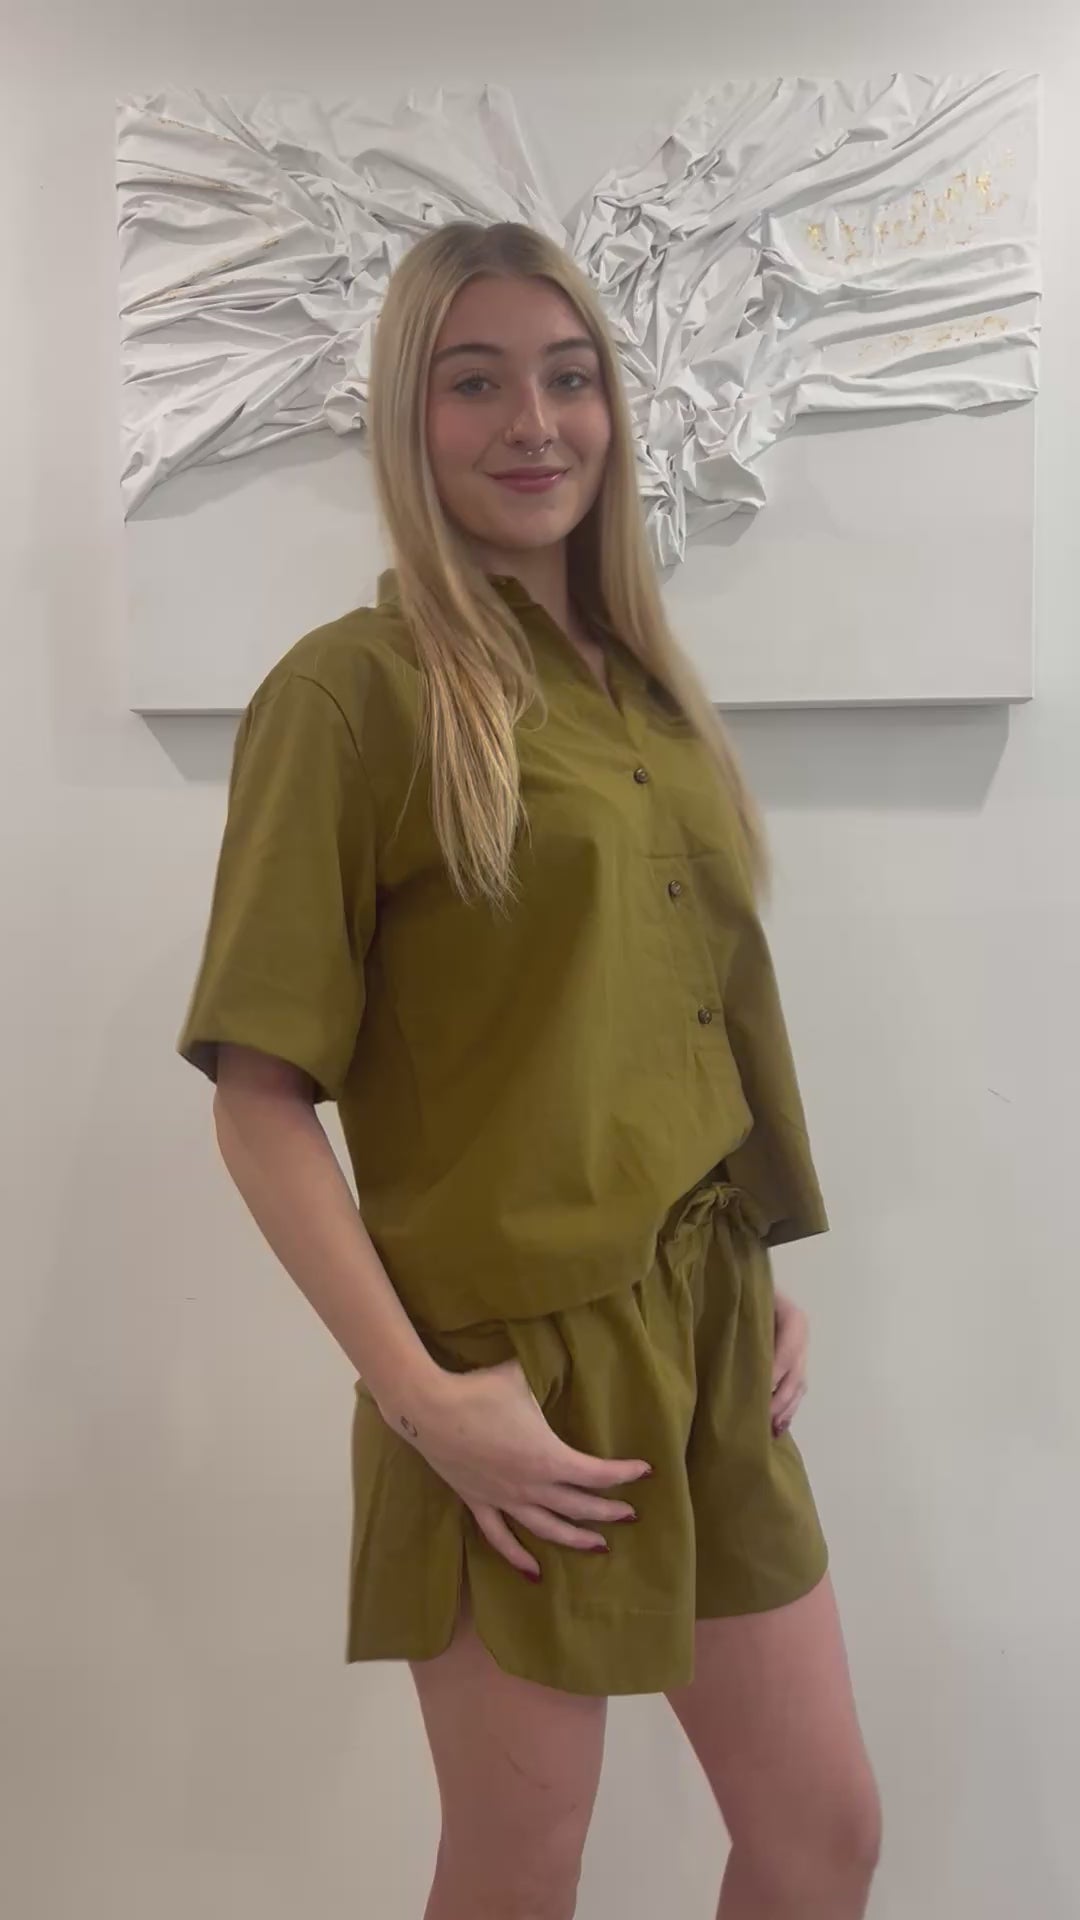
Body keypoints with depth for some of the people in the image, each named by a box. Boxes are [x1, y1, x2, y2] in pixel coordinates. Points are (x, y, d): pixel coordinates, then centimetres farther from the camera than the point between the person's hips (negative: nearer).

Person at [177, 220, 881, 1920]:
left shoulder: (647, 690, 9)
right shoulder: (351, 688, -11)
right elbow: (260, 1100, -13)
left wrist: (769, 1282, 9)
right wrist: (420, 1393, -18)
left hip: (709, 1349, 7)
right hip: (516, 1372, -6)